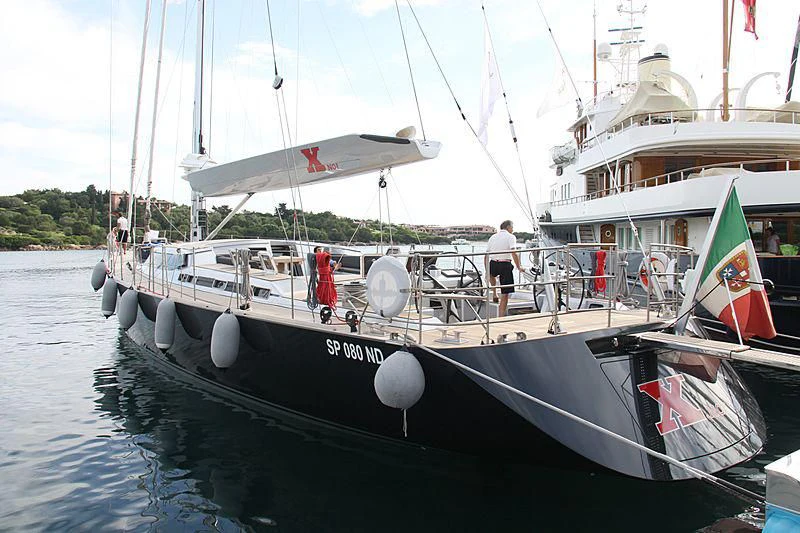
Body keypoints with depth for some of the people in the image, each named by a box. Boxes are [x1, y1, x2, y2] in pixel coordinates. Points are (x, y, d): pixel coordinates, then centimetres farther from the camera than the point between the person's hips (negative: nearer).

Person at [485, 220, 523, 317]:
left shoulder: (493, 237, 15)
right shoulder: (510, 237, 0)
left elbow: (486, 255, 15)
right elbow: (514, 253, -15)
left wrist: (487, 271, 22)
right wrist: (519, 267, -7)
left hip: (493, 264, 4)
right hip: (505, 265, -4)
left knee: (492, 274, 43)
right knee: (505, 295, 3)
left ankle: (494, 294, 32)